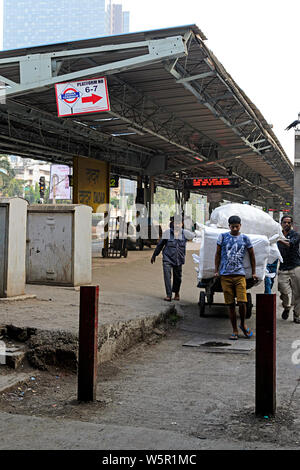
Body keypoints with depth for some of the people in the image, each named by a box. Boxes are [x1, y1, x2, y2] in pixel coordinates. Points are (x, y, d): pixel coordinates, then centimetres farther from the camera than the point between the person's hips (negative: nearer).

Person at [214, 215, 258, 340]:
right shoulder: (223, 236, 7)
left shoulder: (245, 238, 8)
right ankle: (235, 331, 12)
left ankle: (243, 324, 17)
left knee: (242, 302, -10)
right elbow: (218, 254, 12)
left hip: (240, 274, 0)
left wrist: (253, 272, 15)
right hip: (225, 275, 0)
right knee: (231, 305, 3)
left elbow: (252, 255, 17)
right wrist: (216, 271, 6)